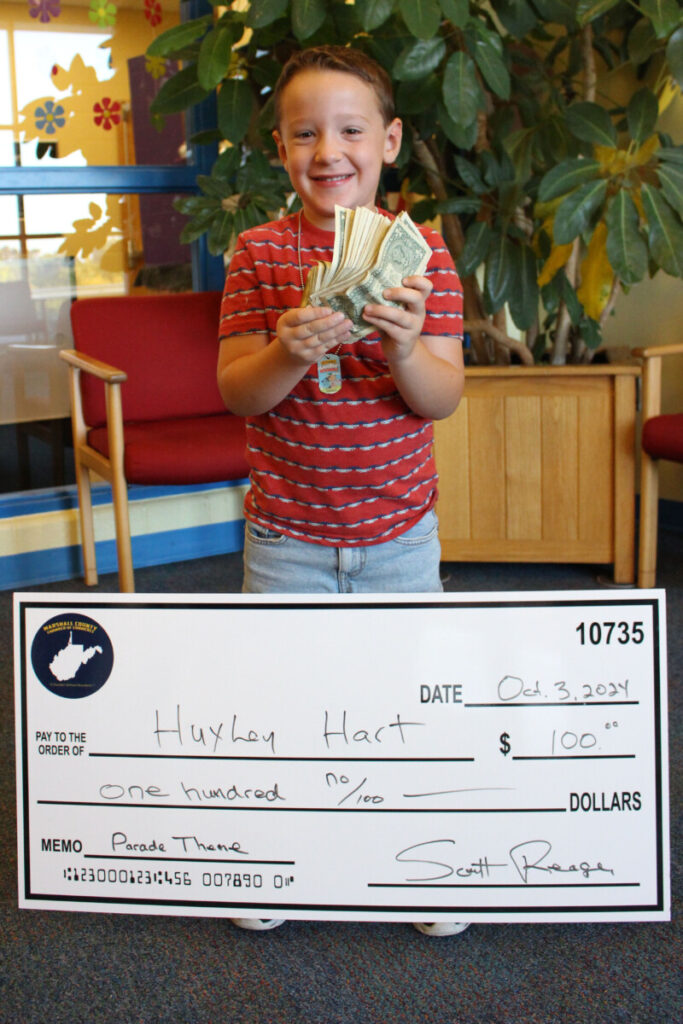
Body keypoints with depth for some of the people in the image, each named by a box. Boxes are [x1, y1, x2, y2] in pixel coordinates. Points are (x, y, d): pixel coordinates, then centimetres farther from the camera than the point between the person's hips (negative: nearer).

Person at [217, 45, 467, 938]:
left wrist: (405, 349, -31)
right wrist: (289, 353, -30)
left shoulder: (421, 251, -5)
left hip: (400, 534, 0)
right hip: (286, 535, 0)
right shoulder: (259, 253, -5)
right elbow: (237, 394, -9)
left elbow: (443, 400, -9)